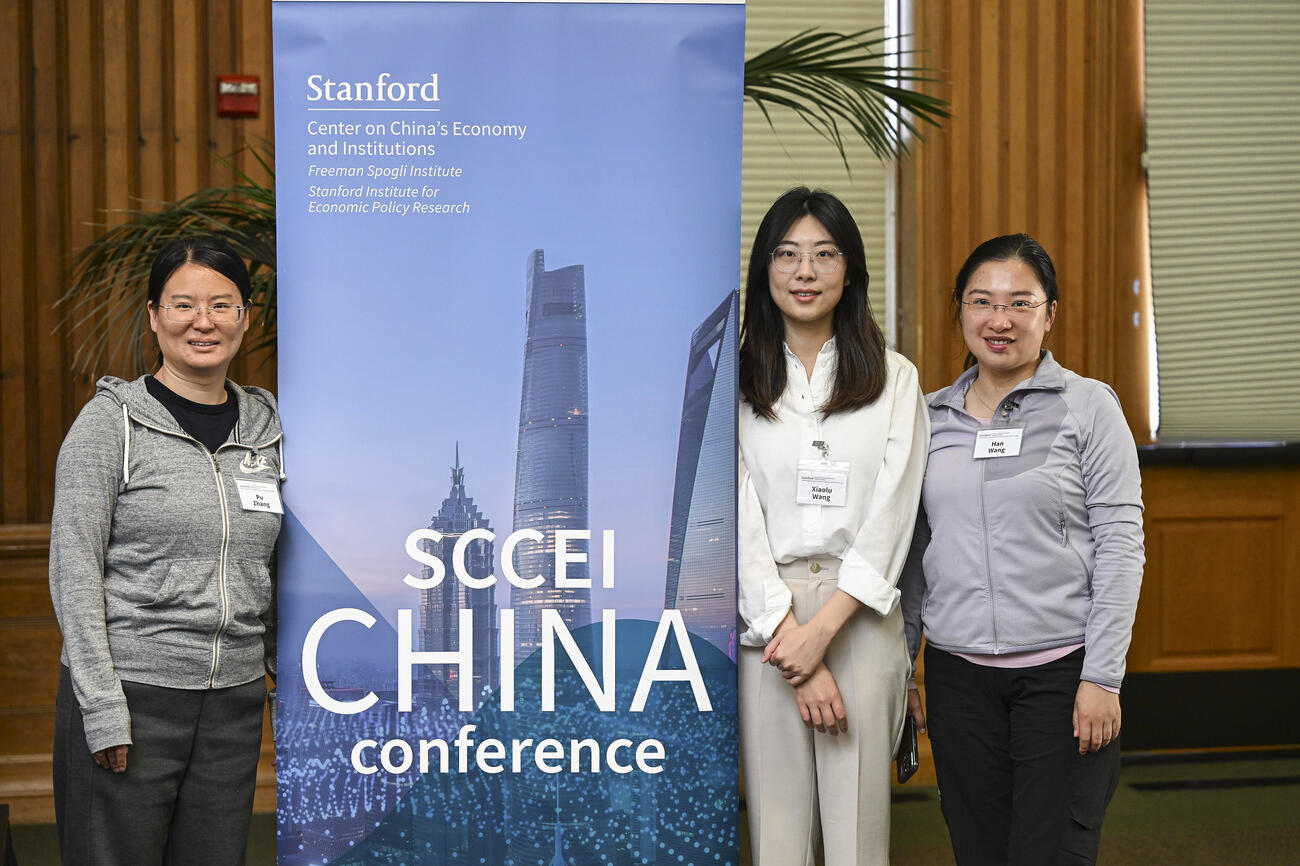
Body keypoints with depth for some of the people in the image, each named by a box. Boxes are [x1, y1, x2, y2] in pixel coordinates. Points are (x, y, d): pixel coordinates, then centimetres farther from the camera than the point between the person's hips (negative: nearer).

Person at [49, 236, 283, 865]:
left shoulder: (265, 427, 9)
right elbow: (74, 569, -9)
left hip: (235, 702, 5)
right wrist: (102, 709, -14)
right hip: (128, 698, -4)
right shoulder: (111, 423, -5)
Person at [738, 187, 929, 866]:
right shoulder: (736, 382, 6)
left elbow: (892, 515, 0)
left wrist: (824, 626, -10)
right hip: (765, 615, 0)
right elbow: (740, 522, -1)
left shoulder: (894, 380, 8)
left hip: (860, 613, 0)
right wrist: (793, 645, -10)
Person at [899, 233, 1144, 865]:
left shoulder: (1088, 406, -1)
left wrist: (1103, 677, -11)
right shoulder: (931, 417, 9)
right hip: (958, 674, 3)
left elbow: (1120, 545, -5)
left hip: (1061, 670, -3)